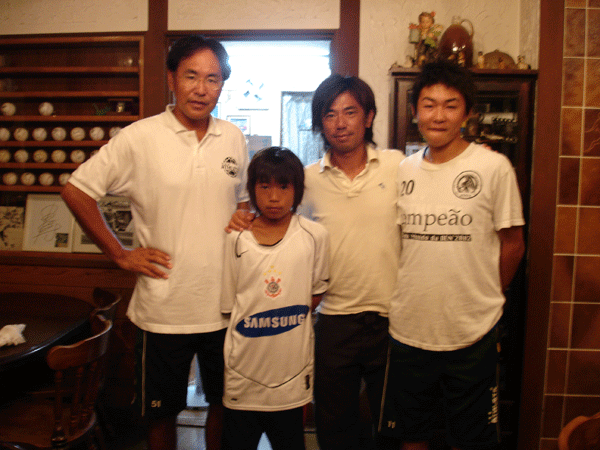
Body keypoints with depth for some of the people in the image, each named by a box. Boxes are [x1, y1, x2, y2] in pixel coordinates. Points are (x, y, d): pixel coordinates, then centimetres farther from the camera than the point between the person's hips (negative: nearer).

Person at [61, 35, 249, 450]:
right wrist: (120, 254, -6)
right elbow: (76, 190, -4)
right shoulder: (139, 139, -8)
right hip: (165, 309, -3)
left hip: (226, 305, 4)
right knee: (162, 412, 15)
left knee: (225, 404, 19)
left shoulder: (234, 139, 4)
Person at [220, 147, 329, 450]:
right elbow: (227, 305, 3)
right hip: (243, 375, 1)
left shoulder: (314, 236, -5)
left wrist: (287, 319, -2)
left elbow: (317, 292, 5)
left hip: (292, 373, 0)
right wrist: (254, 321, -6)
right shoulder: (236, 240, -4)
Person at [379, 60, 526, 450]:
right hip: (408, 330, 3)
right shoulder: (403, 170, 3)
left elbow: (512, 243, -1)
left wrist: (482, 299, 4)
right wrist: (411, 300, 6)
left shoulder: (494, 167, -8)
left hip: (473, 334, -3)